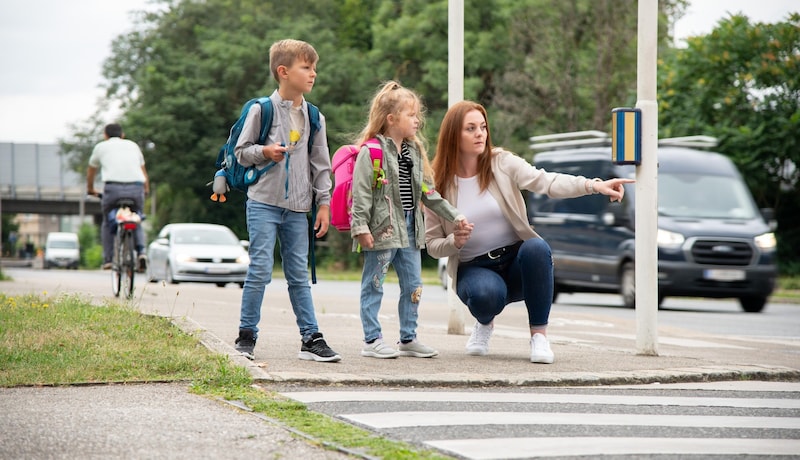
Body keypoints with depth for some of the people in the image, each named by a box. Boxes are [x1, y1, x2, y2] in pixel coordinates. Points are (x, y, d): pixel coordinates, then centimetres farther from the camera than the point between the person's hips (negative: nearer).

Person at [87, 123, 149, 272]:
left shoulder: (101, 147, 21)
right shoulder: (133, 145, 26)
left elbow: (91, 171, 35)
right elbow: (143, 170, 36)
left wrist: (90, 189, 51)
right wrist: (146, 189, 51)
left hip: (113, 188, -2)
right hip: (137, 188, 2)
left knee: (107, 223, 20)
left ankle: (108, 259, 12)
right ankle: (141, 252, -4)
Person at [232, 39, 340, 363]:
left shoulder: (313, 117, 9)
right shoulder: (261, 110, -4)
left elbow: (320, 164, 13)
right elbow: (240, 151, 2)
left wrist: (324, 202, 9)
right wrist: (264, 152, -16)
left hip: (297, 208, 4)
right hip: (264, 203, -4)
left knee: (299, 274, 6)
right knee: (260, 269, -7)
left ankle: (311, 338, 8)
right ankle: (246, 335, 3)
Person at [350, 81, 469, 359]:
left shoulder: (415, 152, 13)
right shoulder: (371, 152, -11)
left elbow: (427, 192, 17)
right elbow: (361, 192, -14)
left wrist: (454, 216, 13)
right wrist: (360, 228, -20)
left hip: (409, 229, 8)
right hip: (381, 230, -8)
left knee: (413, 286, 11)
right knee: (374, 286, 0)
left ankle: (408, 339, 20)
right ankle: (372, 341, 5)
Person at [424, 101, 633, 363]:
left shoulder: (502, 163, -4)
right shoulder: (437, 185, -3)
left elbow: (546, 181, -21)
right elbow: (432, 245, 1)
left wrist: (594, 185, -38)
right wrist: (455, 242, -22)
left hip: (516, 261, 1)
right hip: (474, 269, -1)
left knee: (537, 247, -34)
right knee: (486, 293, -37)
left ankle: (539, 334, -19)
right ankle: (485, 323, 4)